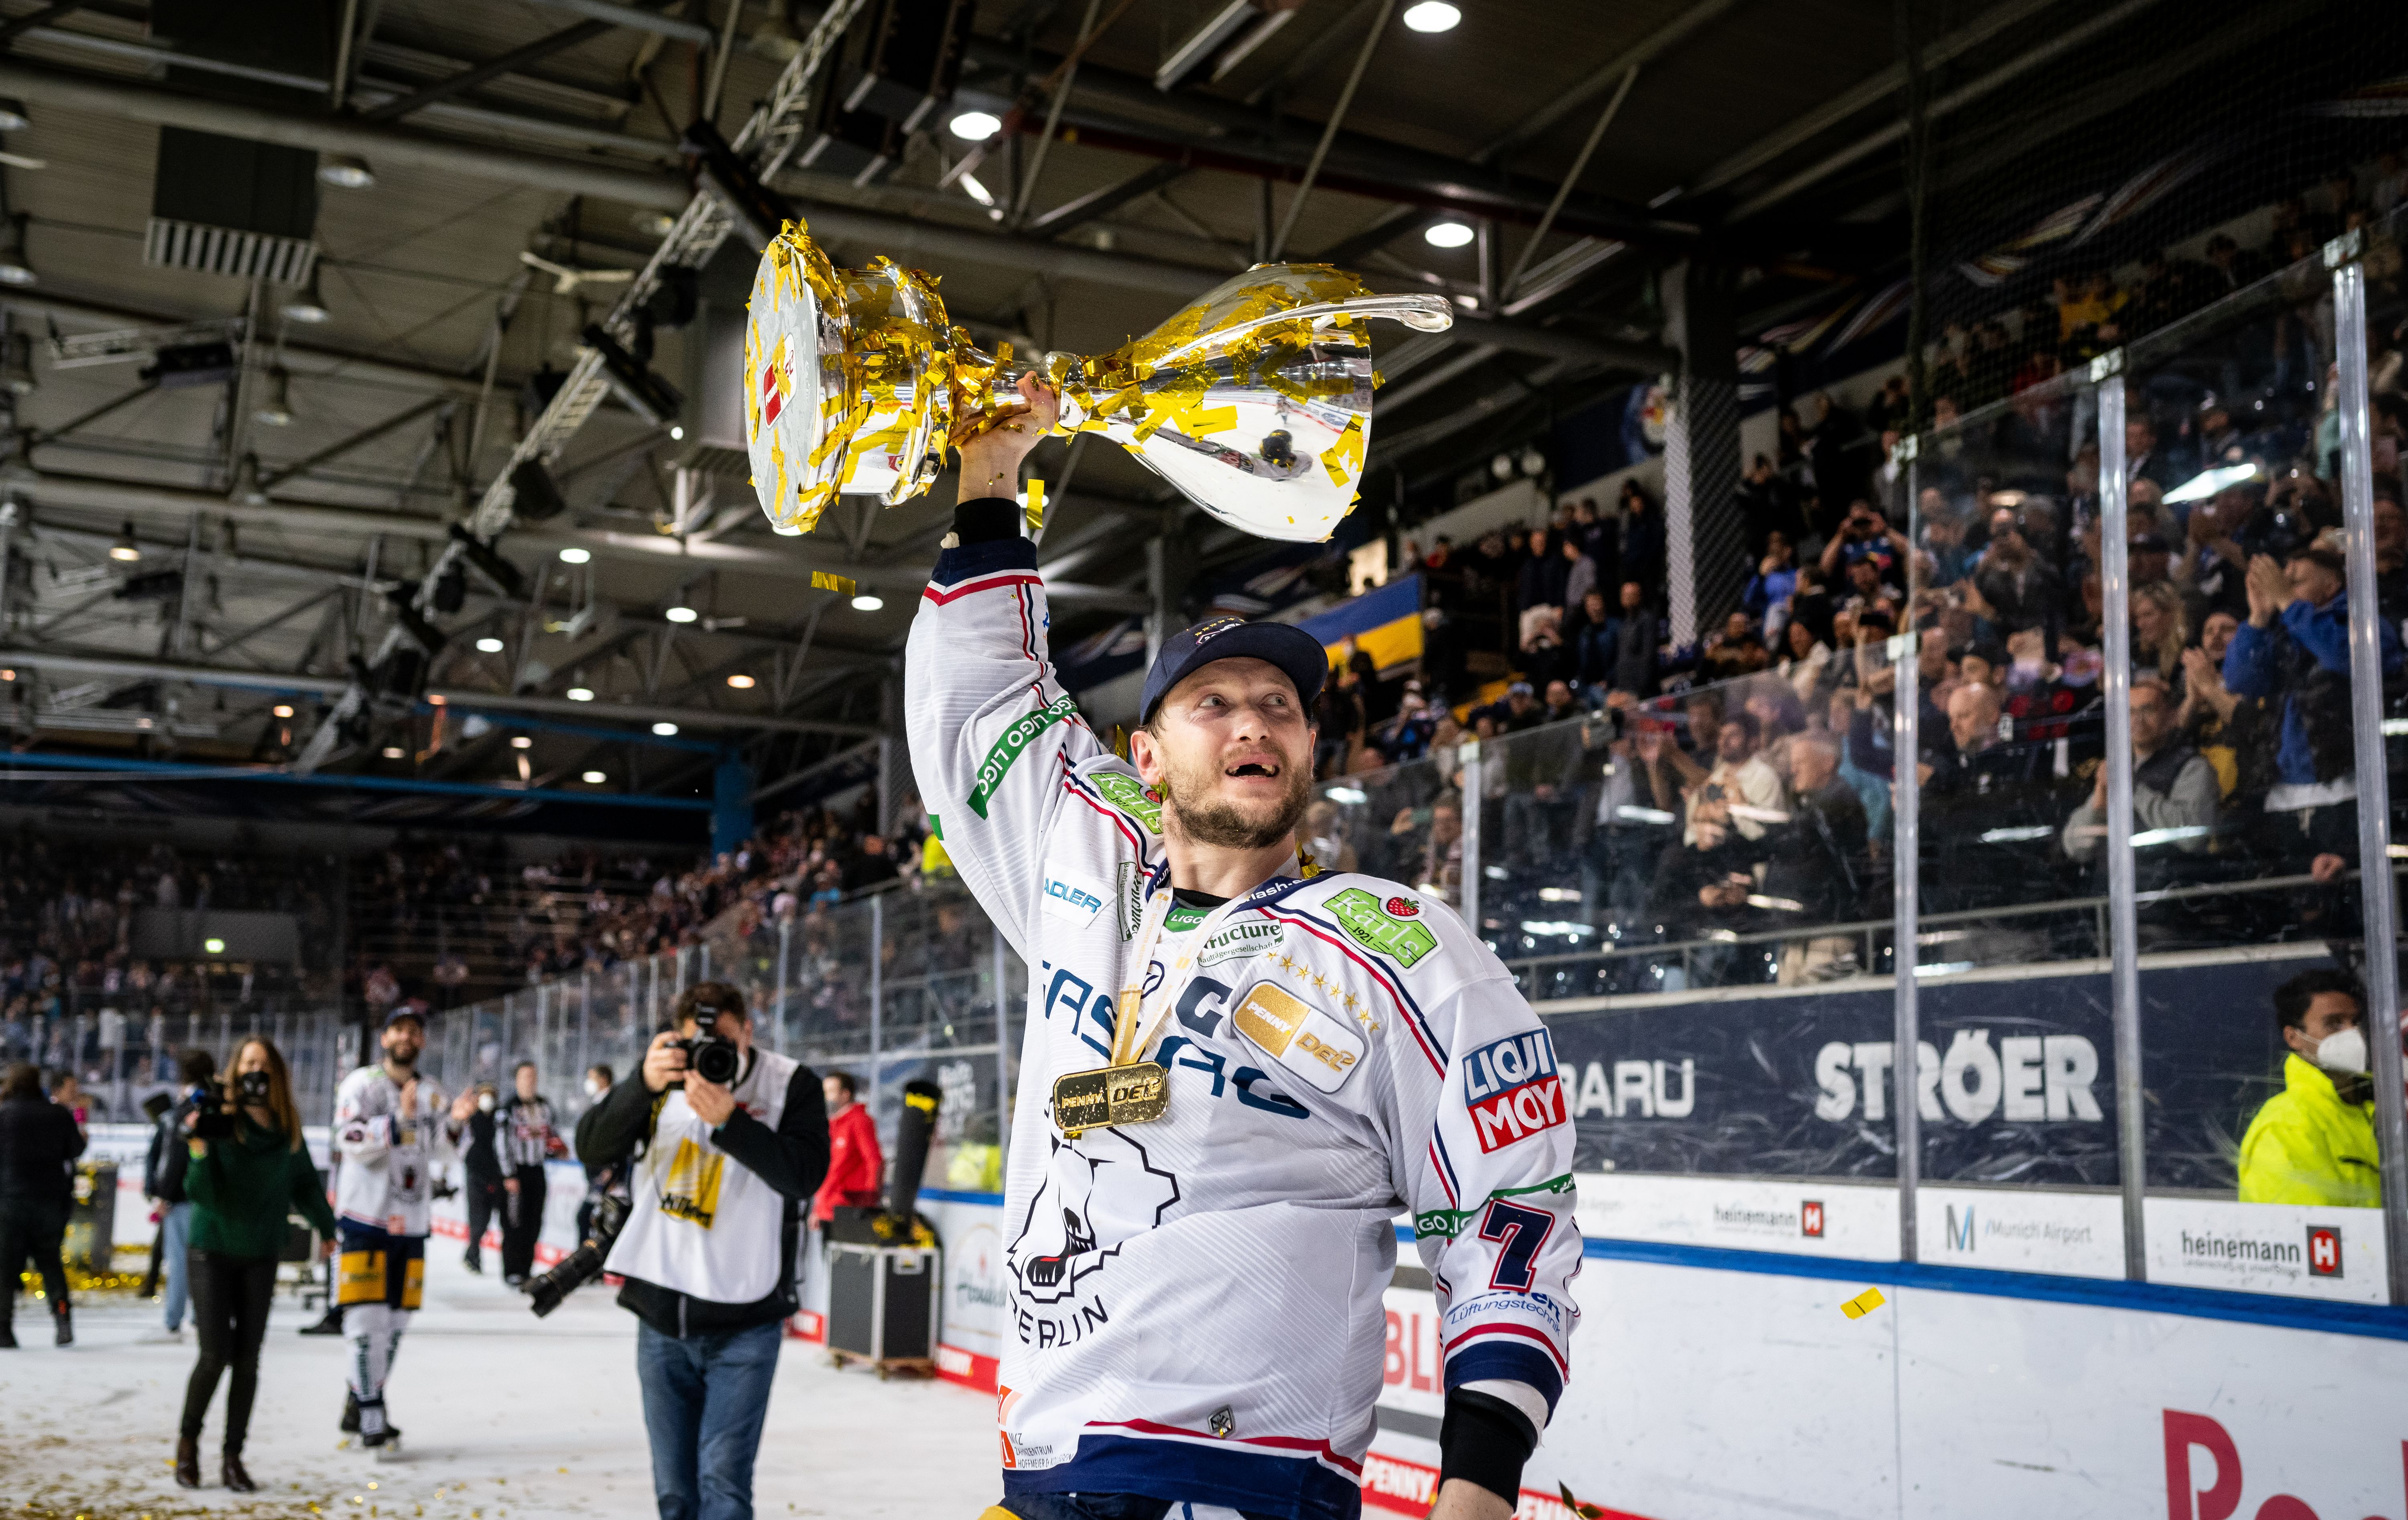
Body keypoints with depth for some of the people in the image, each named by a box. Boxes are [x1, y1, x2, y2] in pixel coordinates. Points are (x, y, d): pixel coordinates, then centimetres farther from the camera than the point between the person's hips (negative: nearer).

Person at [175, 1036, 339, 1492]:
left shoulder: (288, 1128, -2)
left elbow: (304, 1180, 13)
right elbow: (202, 1194, -18)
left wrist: (325, 1227, 25)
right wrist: (198, 1148, -34)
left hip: (260, 1254, 3)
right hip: (213, 1249, -3)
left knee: (247, 1360, 3)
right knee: (215, 1355, -8)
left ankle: (233, 1458, 13)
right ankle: (188, 1440, 17)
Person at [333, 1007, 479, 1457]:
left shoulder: (432, 1093, 12)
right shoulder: (361, 1084, -4)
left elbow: (438, 1152, 12)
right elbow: (350, 1142, -16)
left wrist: (455, 1122, -7)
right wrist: (399, 1121, -28)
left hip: (410, 1221, 6)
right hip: (365, 1217, -6)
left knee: (396, 1320, 10)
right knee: (367, 1317, -10)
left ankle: (358, 1406, 24)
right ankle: (372, 1421, -6)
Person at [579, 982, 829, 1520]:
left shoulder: (791, 1085, -5)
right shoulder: (663, 1080, 3)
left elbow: (806, 1173, -18)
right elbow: (592, 1148, -7)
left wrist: (728, 1121, -29)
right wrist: (645, 1086, -23)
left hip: (743, 1325, -4)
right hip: (661, 1317, 4)